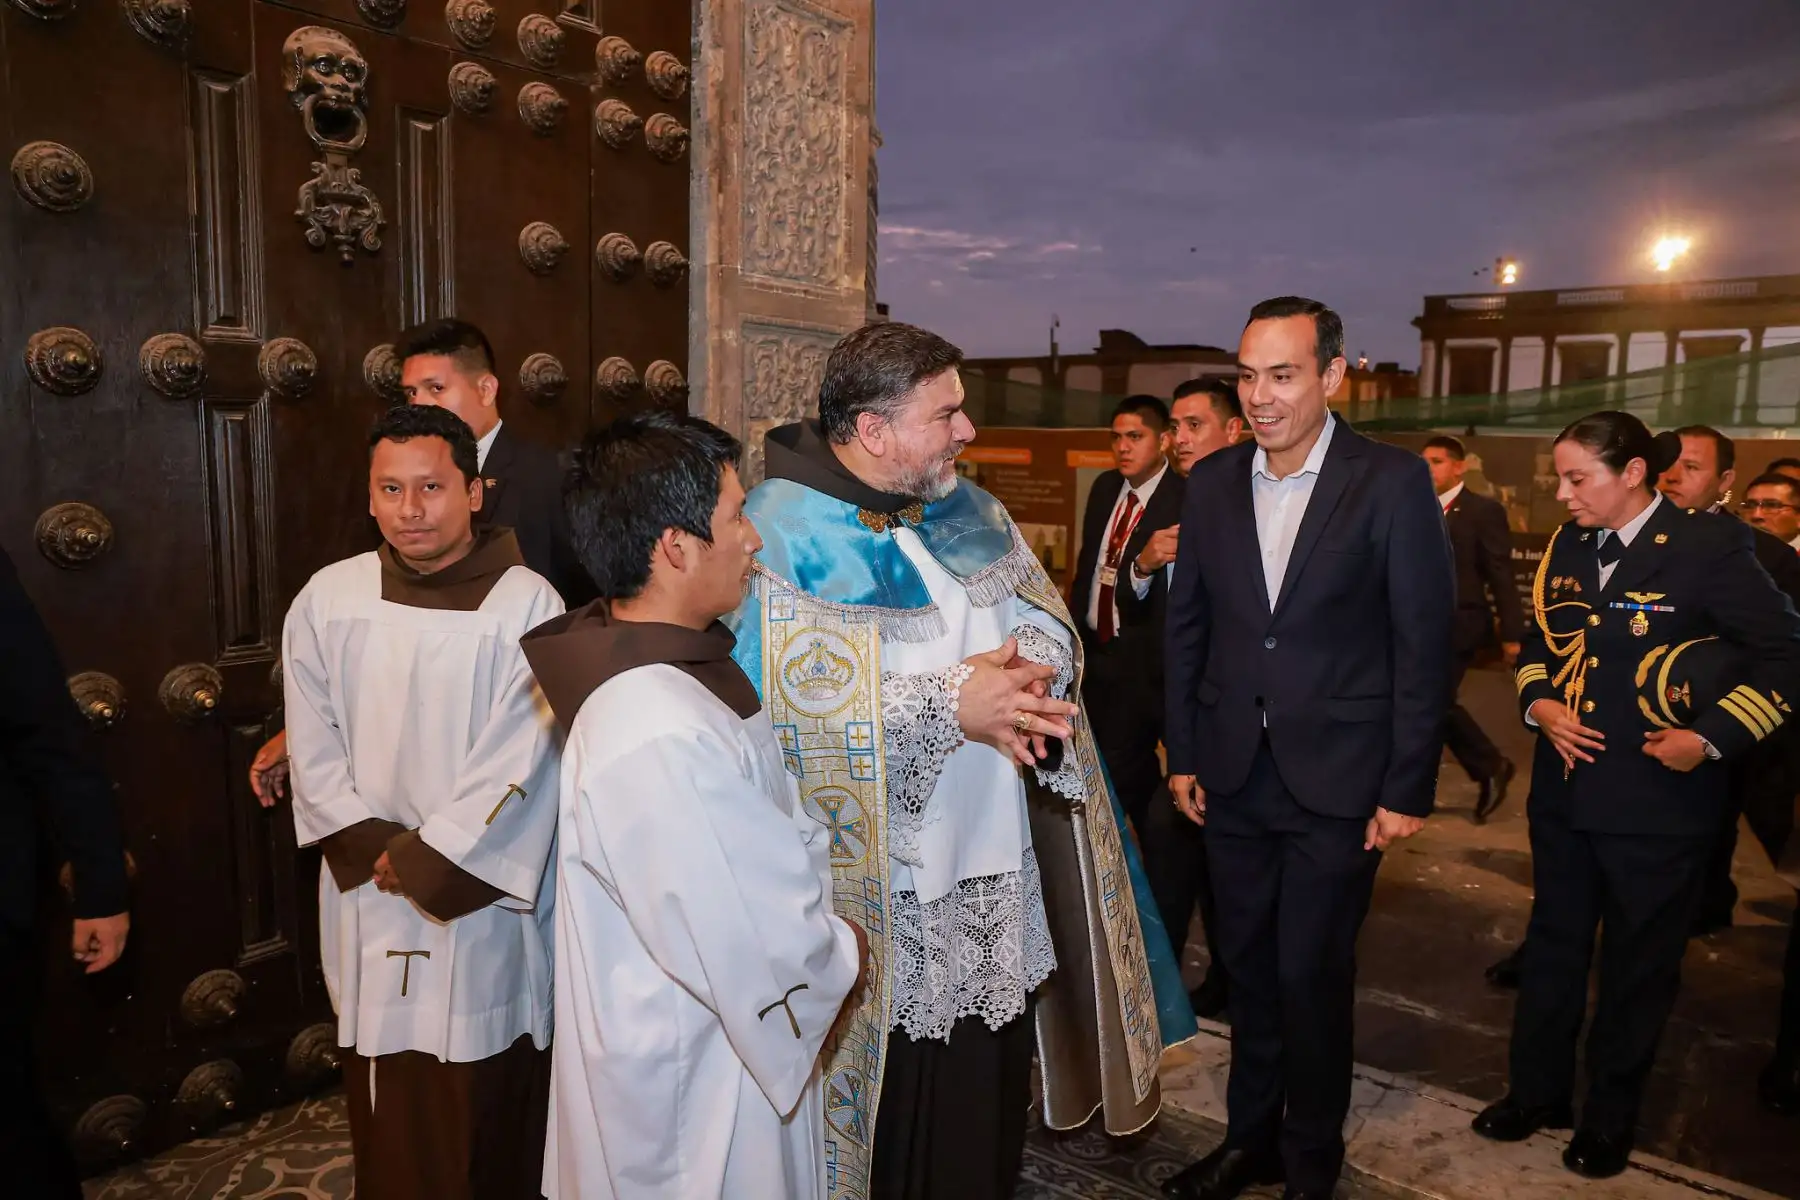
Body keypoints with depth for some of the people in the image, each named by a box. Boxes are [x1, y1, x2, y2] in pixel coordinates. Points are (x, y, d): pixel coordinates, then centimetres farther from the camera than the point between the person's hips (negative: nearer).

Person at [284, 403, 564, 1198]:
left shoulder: (526, 605, -12)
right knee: (386, 1104, 15)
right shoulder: (328, 598, 1)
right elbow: (315, 745, 3)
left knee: (488, 1102, 8)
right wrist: (371, 850, -6)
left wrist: (424, 860, -10)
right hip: (367, 894, 3)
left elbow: (518, 764, -13)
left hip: (482, 890, -3)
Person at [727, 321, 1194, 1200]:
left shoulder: (968, 511, 8)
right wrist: (952, 704, -24)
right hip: (876, 891, -6)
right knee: (901, 1118, 11)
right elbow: (787, 711, -24)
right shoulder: (785, 536, -16)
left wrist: (1029, 671, -17)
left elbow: (1049, 618, 6)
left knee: (992, 1091, 20)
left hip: (1002, 869, 6)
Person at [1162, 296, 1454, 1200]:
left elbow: (1424, 643, -8)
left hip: (1337, 781, -4)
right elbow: (1187, 626, 7)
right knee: (1247, 967, 16)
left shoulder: (1393, 481, -9)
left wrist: (1407, 788, -9)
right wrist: (1183, 753, 6)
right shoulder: (1211, 482, 3)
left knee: (1311, 975, 7)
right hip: (1233, 776, 4)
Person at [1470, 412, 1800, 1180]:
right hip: (1564, 789, 5)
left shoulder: (1709, 548, -13)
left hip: (1656, 800, -5)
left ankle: (1610, 1116, 30)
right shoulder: (1567, 547, 4)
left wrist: (1710, 739, -16)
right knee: (1553, 944, 17)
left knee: (1638, 963, 12)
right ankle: (1539, 1091, 34)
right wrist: (1539, 704, -3)